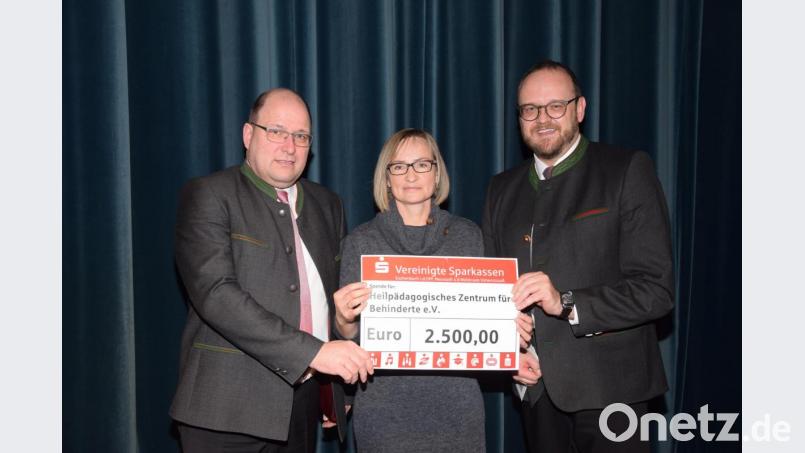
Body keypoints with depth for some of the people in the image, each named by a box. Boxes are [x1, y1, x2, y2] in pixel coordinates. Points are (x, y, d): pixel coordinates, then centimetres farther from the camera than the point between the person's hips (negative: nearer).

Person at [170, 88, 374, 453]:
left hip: (303, 405, 5)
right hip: (229, 411, -5)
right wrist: (313, 351, -23)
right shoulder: (208, 196, -7)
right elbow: (216, 294, -19)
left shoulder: (327, 205, 12)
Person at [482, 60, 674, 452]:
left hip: (607, 386, -4)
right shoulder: (502, 189, 10)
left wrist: (566, 303, -24)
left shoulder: (628, 170, -5)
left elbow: (657, 288, -12)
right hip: (535, 384, 4)